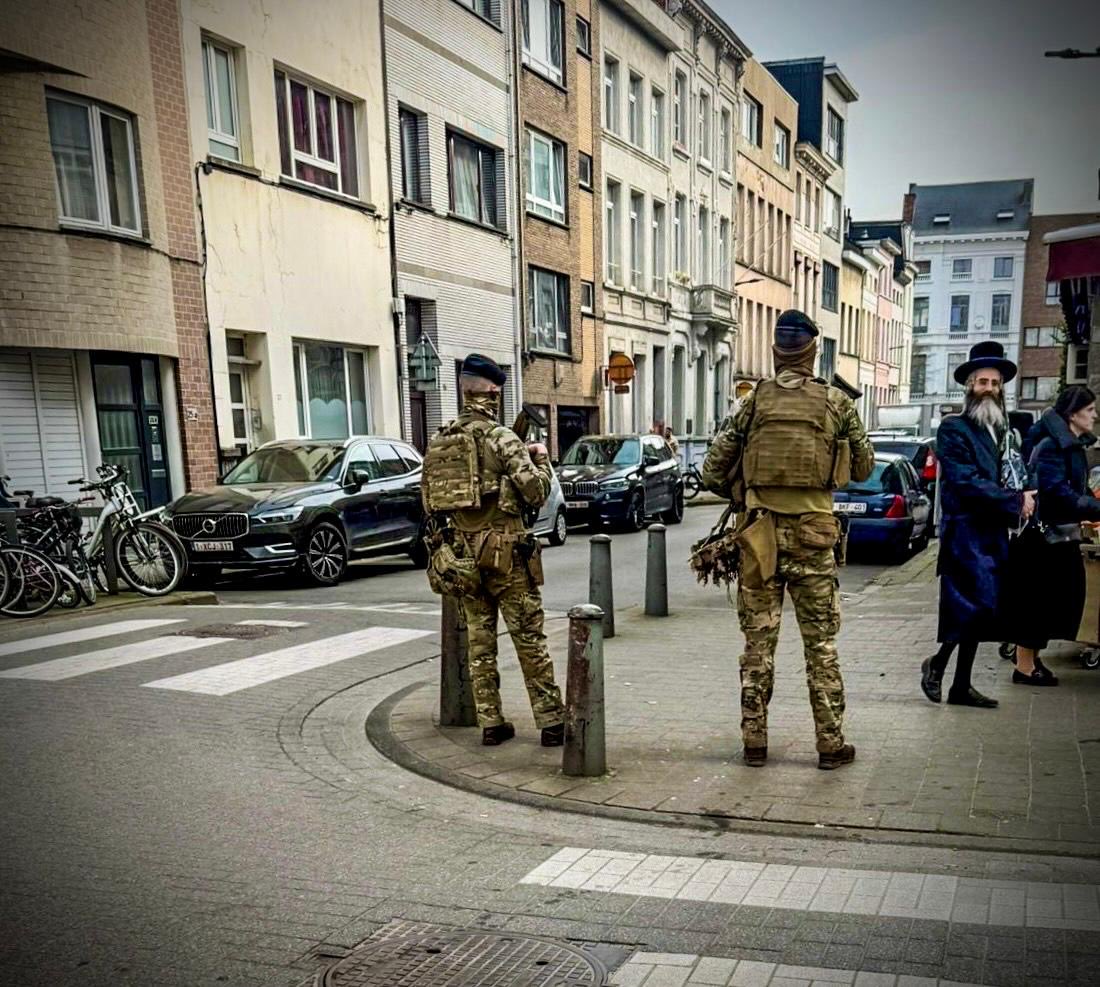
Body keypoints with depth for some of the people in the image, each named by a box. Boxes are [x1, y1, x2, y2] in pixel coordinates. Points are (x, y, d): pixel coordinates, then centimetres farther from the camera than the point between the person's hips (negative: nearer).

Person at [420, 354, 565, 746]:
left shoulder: (437, 443, 7)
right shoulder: (500, 438, -11)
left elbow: (429, 500, 13)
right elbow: (536, 491, -13)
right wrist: (541, 457, 3)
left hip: (465, 555, 5)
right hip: (506, 551, -5)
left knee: (479, 640, 11)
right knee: (529, 639, 2)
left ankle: (490, 723, 15)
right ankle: (552, 722, 7)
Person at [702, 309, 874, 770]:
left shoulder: (754, 401, 0)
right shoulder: (837, 403, -1)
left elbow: (713, 472, -1)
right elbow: (863, 468, 8)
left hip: (759, 534, 1)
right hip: (812, 535, 0)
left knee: (758, 642, 9)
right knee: (821, 645, 9)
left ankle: (754, 742, 15)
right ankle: (831, 744, 15)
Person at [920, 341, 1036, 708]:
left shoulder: (1005, 431, 16)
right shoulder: (953, 429, -6)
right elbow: (966, 482, -15)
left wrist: (1023, 501, -1)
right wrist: (1014, 502, -13)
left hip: (994, 534, 7)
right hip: (965, 532, -7)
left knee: (976, 611, 10)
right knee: (977, 605, -14)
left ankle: (961, 686, 18)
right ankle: (936, 664, 8)